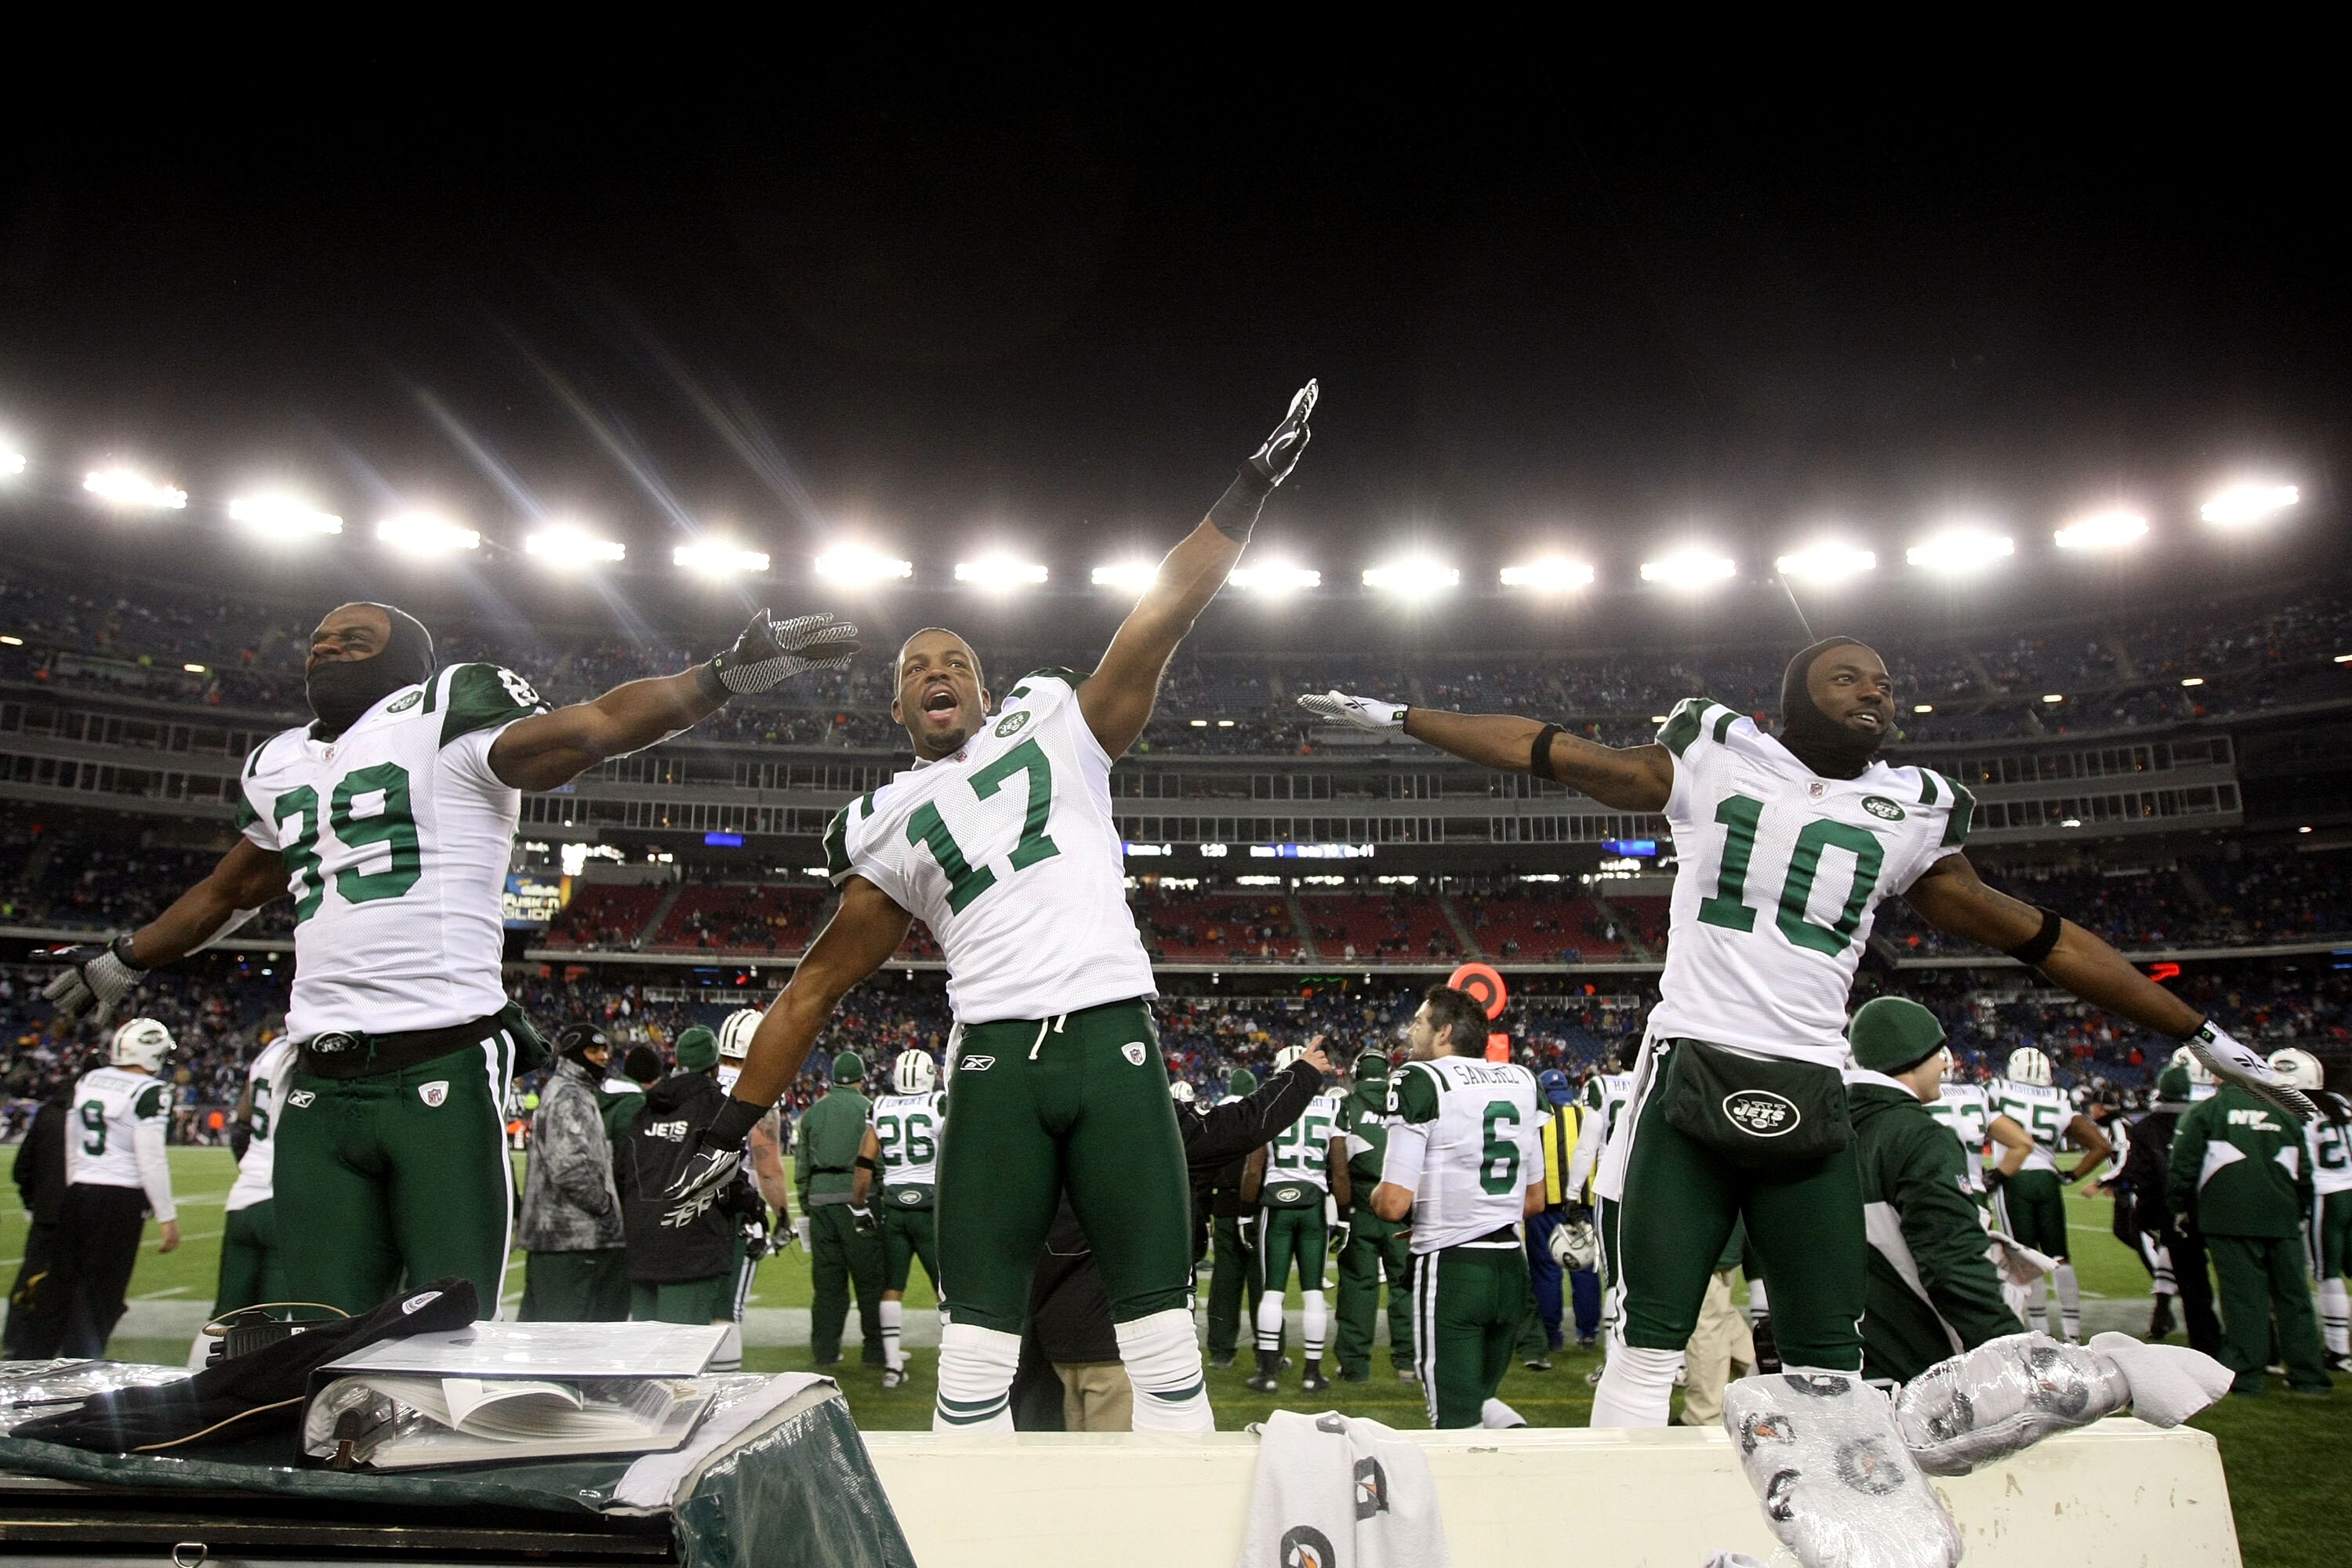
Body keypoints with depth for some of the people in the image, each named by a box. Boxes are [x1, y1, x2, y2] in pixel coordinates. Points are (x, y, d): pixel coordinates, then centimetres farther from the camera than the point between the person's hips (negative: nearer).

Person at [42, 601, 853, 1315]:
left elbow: (595, 725, -12)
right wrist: (121, 961, 51)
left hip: (443, 1073, -6)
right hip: (320, 1086, 6)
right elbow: (230, 891, 39)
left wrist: (726, 675, -25)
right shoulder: (280, 765, 22)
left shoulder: (444, 718, 2)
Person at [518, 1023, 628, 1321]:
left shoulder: (580, 1094, 19)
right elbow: (571, 1168, -23)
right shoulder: (568, 1098, -14)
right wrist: (606, 1206, -12)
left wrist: (604, 1204, 15)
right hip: (574, 1237, -11)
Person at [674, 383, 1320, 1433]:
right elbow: (815, 987, 19)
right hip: (996, 1062, 1)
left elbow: (1162, 616, 7)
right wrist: (732, 1129, 17)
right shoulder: (888, 828, 16)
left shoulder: (1054, 723, 13)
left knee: (1159, 1315, 3)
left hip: (1112, 1038, -1)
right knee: (978, 1334, 3)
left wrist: (1250, 488, 3)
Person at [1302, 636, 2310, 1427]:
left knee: (1829, 1365, 6)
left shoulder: (1909, 812, 13)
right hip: (1692, 1078, -3)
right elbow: (1551, 753, 9)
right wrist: (1398, 718, 9)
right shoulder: (1718, 756, 6)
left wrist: (2203, 1035, 19)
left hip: (1807, 1100, 3)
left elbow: (2033, 935, 17)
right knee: (1649, 1343, -3)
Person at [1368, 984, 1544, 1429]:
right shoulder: (1522, 1081, 8)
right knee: (1481, 1400, 22)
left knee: (1458, 1422, 1)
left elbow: (1394, 1205, -15)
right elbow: (1534, 1201, 15)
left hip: (1450, 1269, -6)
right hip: (1511, 1265, 6)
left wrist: (1376, 1195, 6)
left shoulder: (1421, 1081, -10)